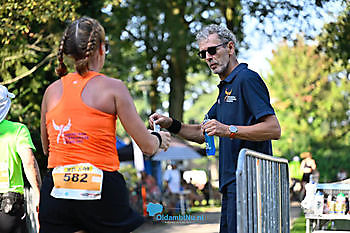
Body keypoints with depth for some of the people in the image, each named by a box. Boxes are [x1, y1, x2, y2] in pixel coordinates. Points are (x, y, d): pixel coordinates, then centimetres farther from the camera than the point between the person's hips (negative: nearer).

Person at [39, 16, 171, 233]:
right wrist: (159, 139, 21)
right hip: (101, 189, -3)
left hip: (55, 190, 4)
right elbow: (147, 146, -1)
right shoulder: (112, 87, -3)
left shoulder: (52, 91, 9)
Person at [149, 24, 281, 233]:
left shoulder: (247, 79, -10)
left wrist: (228, 130, -25)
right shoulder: (226, 87, 22)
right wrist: (171, 125, 11)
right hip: (232, 184, 10)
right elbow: (203, 134, 26)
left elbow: (274, 129, -20)